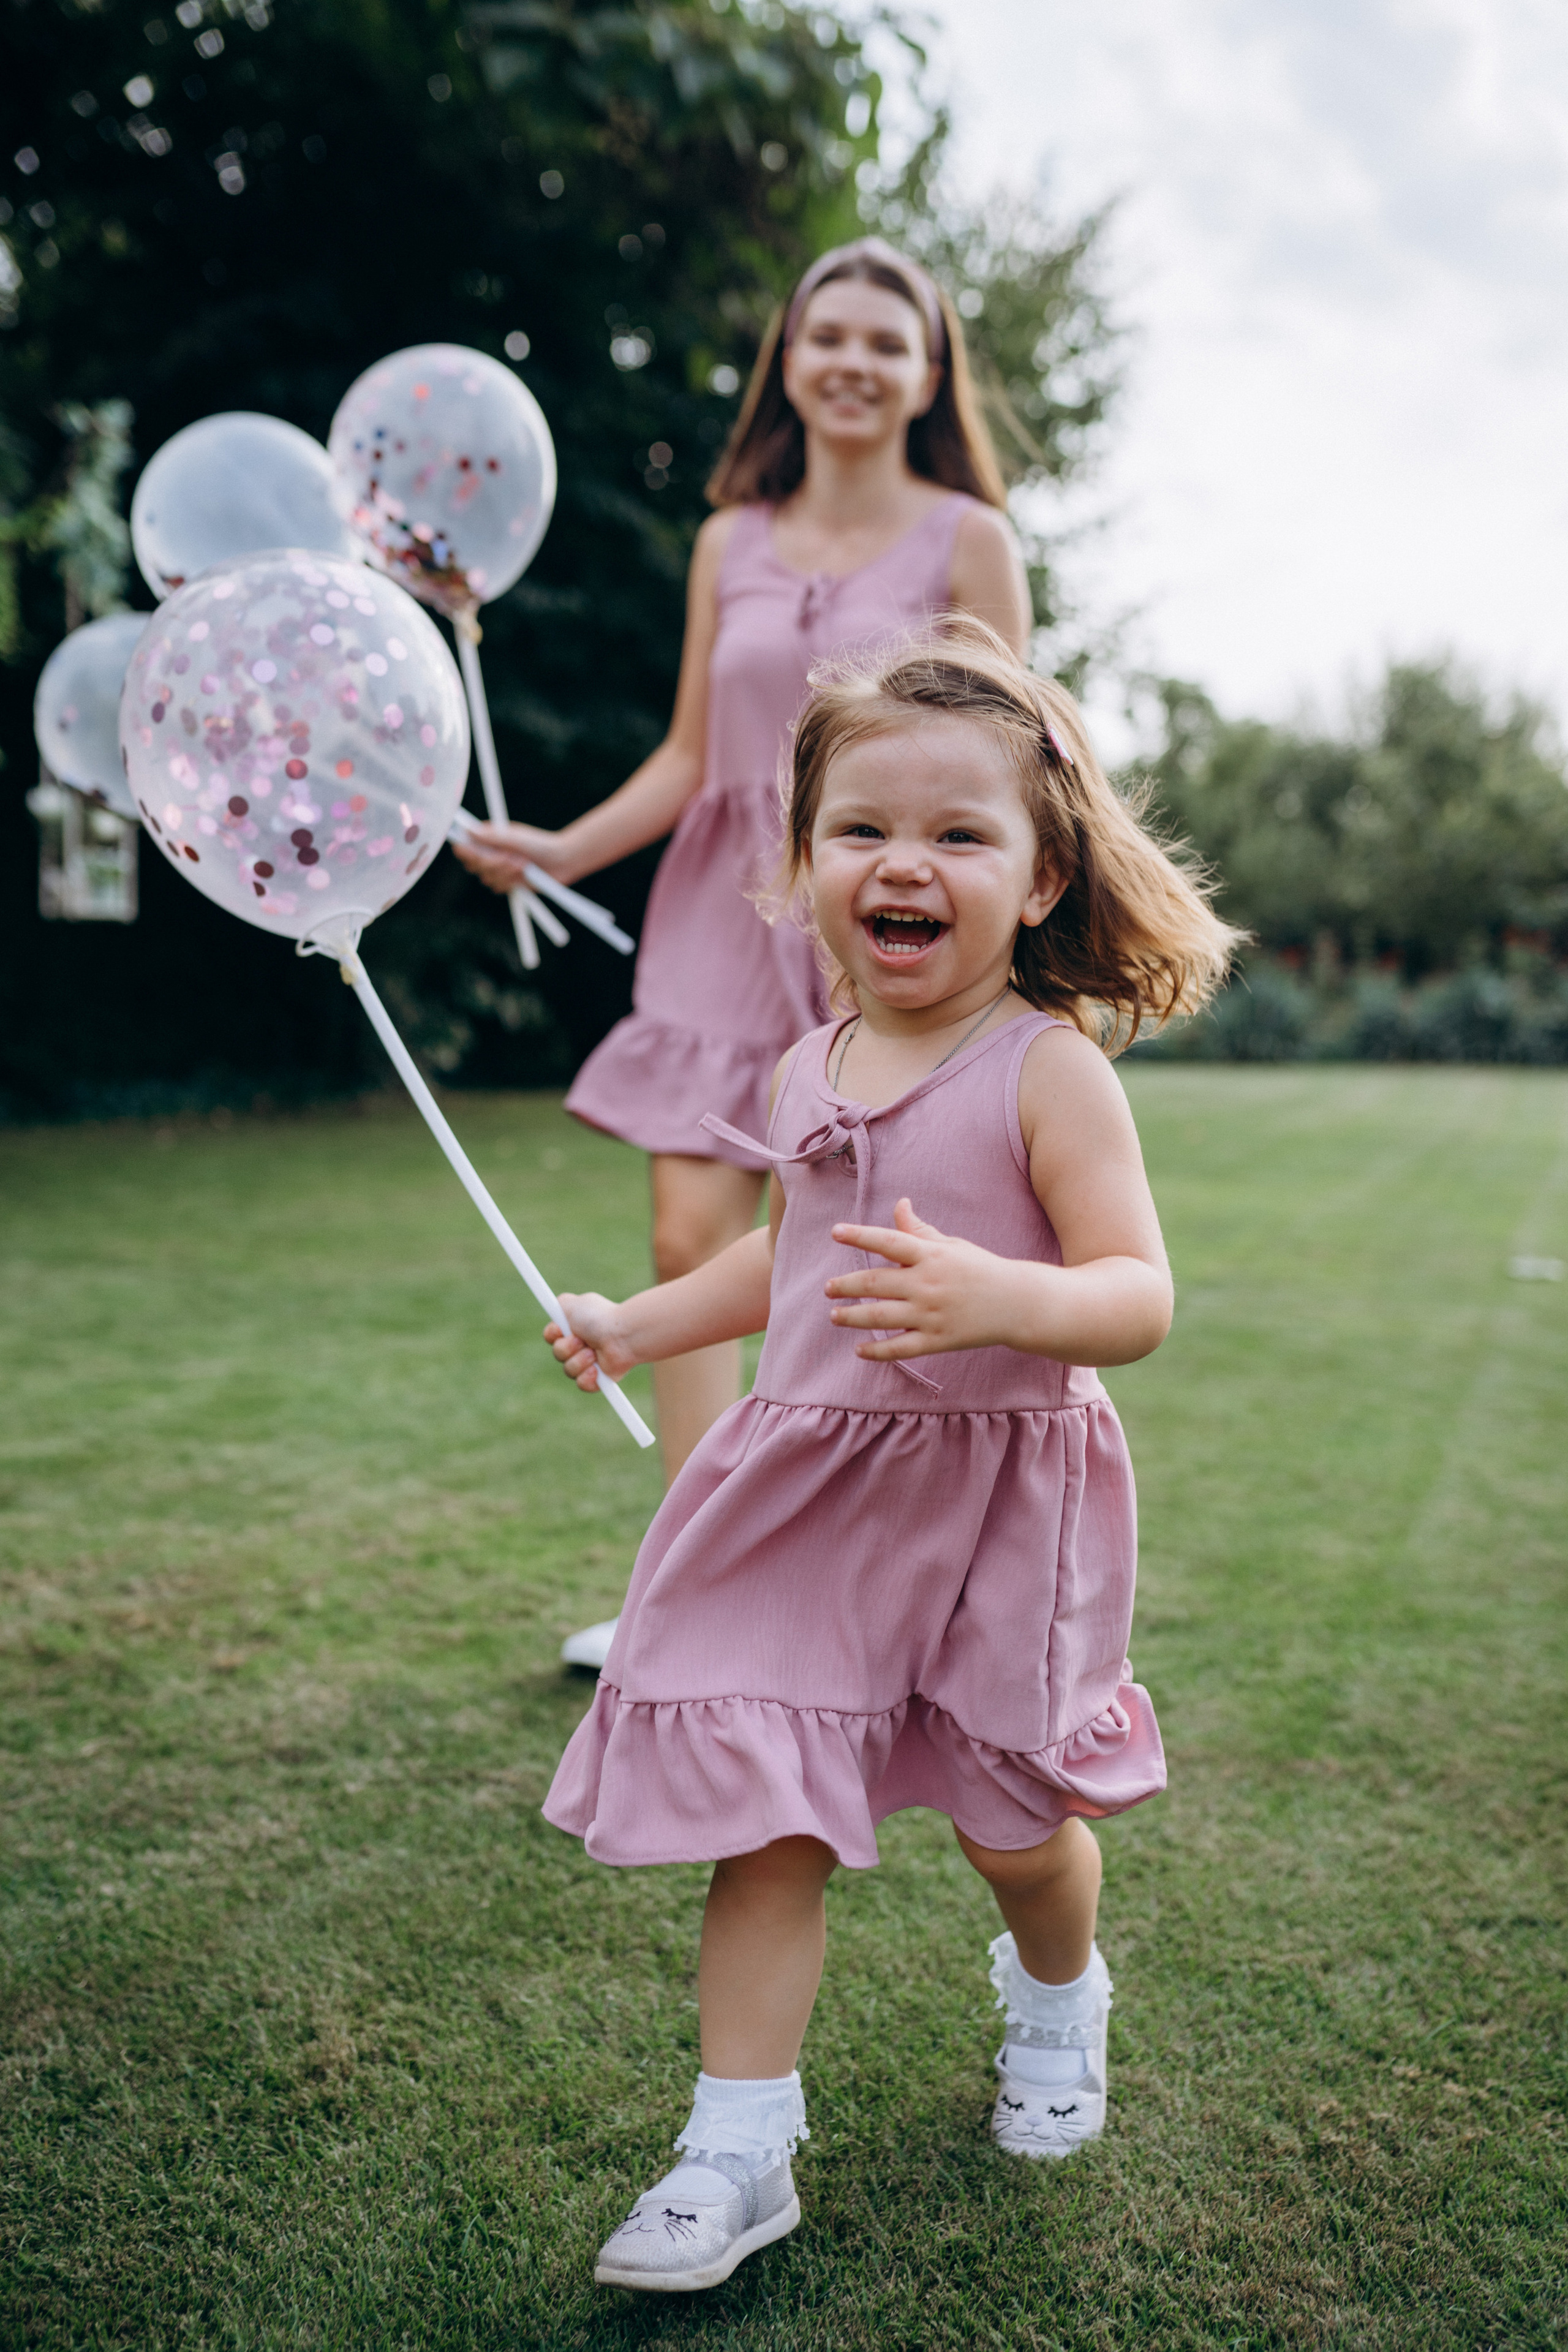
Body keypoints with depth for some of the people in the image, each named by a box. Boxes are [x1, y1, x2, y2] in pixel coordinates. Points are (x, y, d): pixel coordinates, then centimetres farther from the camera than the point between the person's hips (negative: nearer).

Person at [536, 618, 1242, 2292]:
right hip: (802, 1493, 4)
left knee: (1015, 1824, 14)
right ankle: (740, 2148, 17)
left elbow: (1139, 1299, -21)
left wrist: (998, 1300, -40)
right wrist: (637, 1325, 20)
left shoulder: (1049, 1070, -15)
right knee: (760, 1817, 2)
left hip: (991, 1501, -4)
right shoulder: (807, 1071, 4)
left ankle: (1057, 1999, 47)